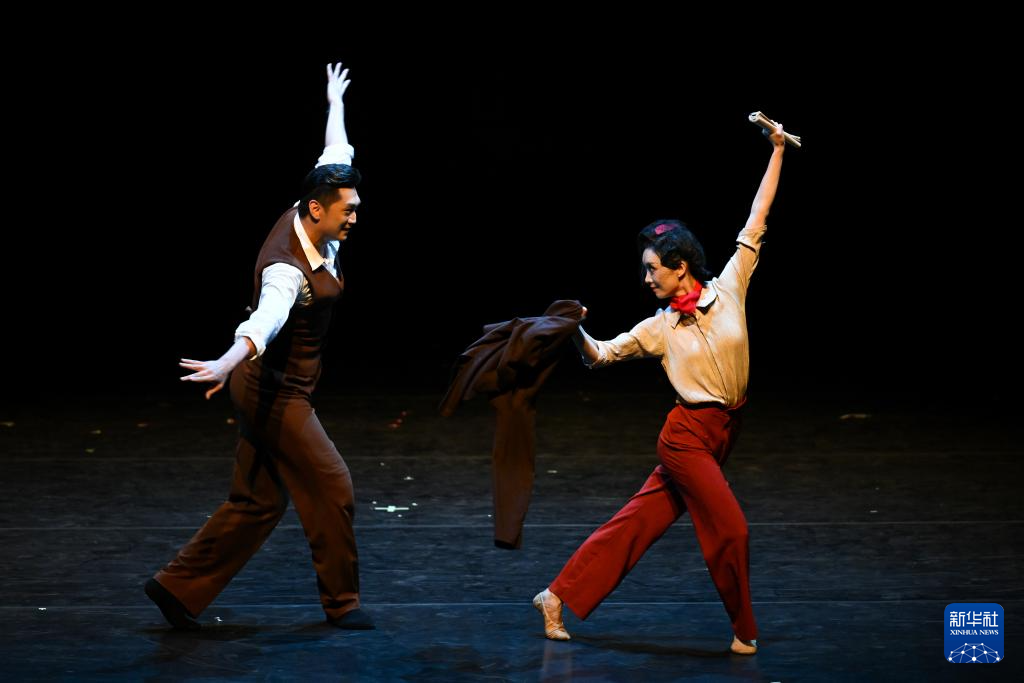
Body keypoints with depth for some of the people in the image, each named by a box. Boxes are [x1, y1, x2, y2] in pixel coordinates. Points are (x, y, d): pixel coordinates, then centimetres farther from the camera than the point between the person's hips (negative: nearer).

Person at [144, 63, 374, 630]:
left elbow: (337, 156, 18)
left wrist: (334, 102, 32)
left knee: (256, 503, 11)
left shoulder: (314, 227, 0)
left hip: (273, 389, 10)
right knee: (330, 487, -3)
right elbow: (267, 316, -48)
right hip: (275, 390, -10)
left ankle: (178, 587, 16)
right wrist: (229, 361, -66)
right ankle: (342, 602, 11)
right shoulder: (287, 267, -26)